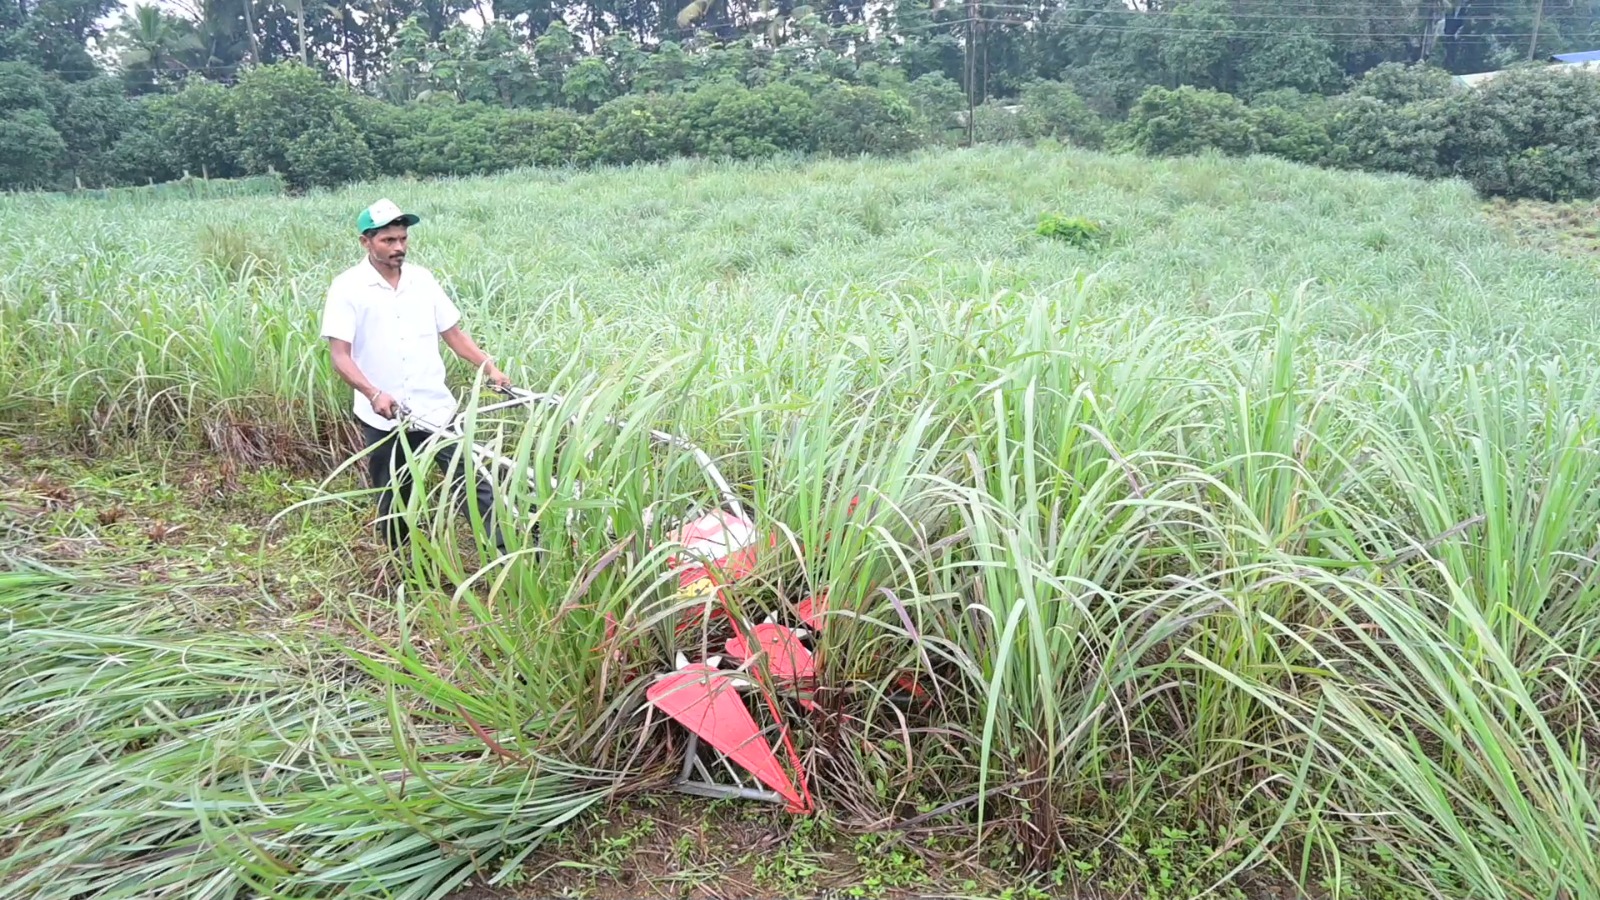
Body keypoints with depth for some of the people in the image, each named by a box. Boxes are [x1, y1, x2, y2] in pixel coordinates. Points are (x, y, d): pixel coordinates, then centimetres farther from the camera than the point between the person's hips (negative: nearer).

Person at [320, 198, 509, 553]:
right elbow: (340, 356, -11)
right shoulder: (347, 287, -6)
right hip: (383, 418, -2)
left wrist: (489, 367, -4)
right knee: (394, 502, 12)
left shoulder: (422, 279, 5)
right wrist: (374, 394, -27)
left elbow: (452, 332, 10)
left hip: (436, 410, 2)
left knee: (472, 481, -6)